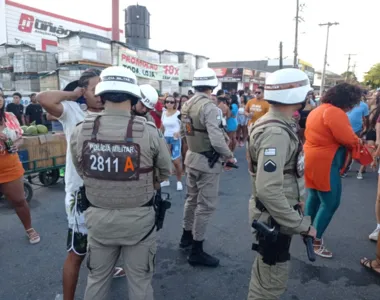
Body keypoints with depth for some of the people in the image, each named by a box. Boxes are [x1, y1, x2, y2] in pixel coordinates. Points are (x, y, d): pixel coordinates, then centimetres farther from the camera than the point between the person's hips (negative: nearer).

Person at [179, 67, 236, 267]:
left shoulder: (186, 105, 5)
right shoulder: (210, 107, -22)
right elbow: (217, 141, -27)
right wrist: (229, 156, -11)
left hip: (191, 157, 9)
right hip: (207, 161, -9)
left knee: (192, 199, 22)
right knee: (206, 206, 2)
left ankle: (186, 236, 39)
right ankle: (196, 252, 13)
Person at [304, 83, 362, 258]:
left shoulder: (317, 110, 13)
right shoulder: (335, 112, -18)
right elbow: (348, 139, -21)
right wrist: (358, 143, 2)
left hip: (313, 160, 10)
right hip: (324, 163, -10)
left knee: (314, 197, 19)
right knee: (330, 203, -1)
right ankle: (315, 241, 6)